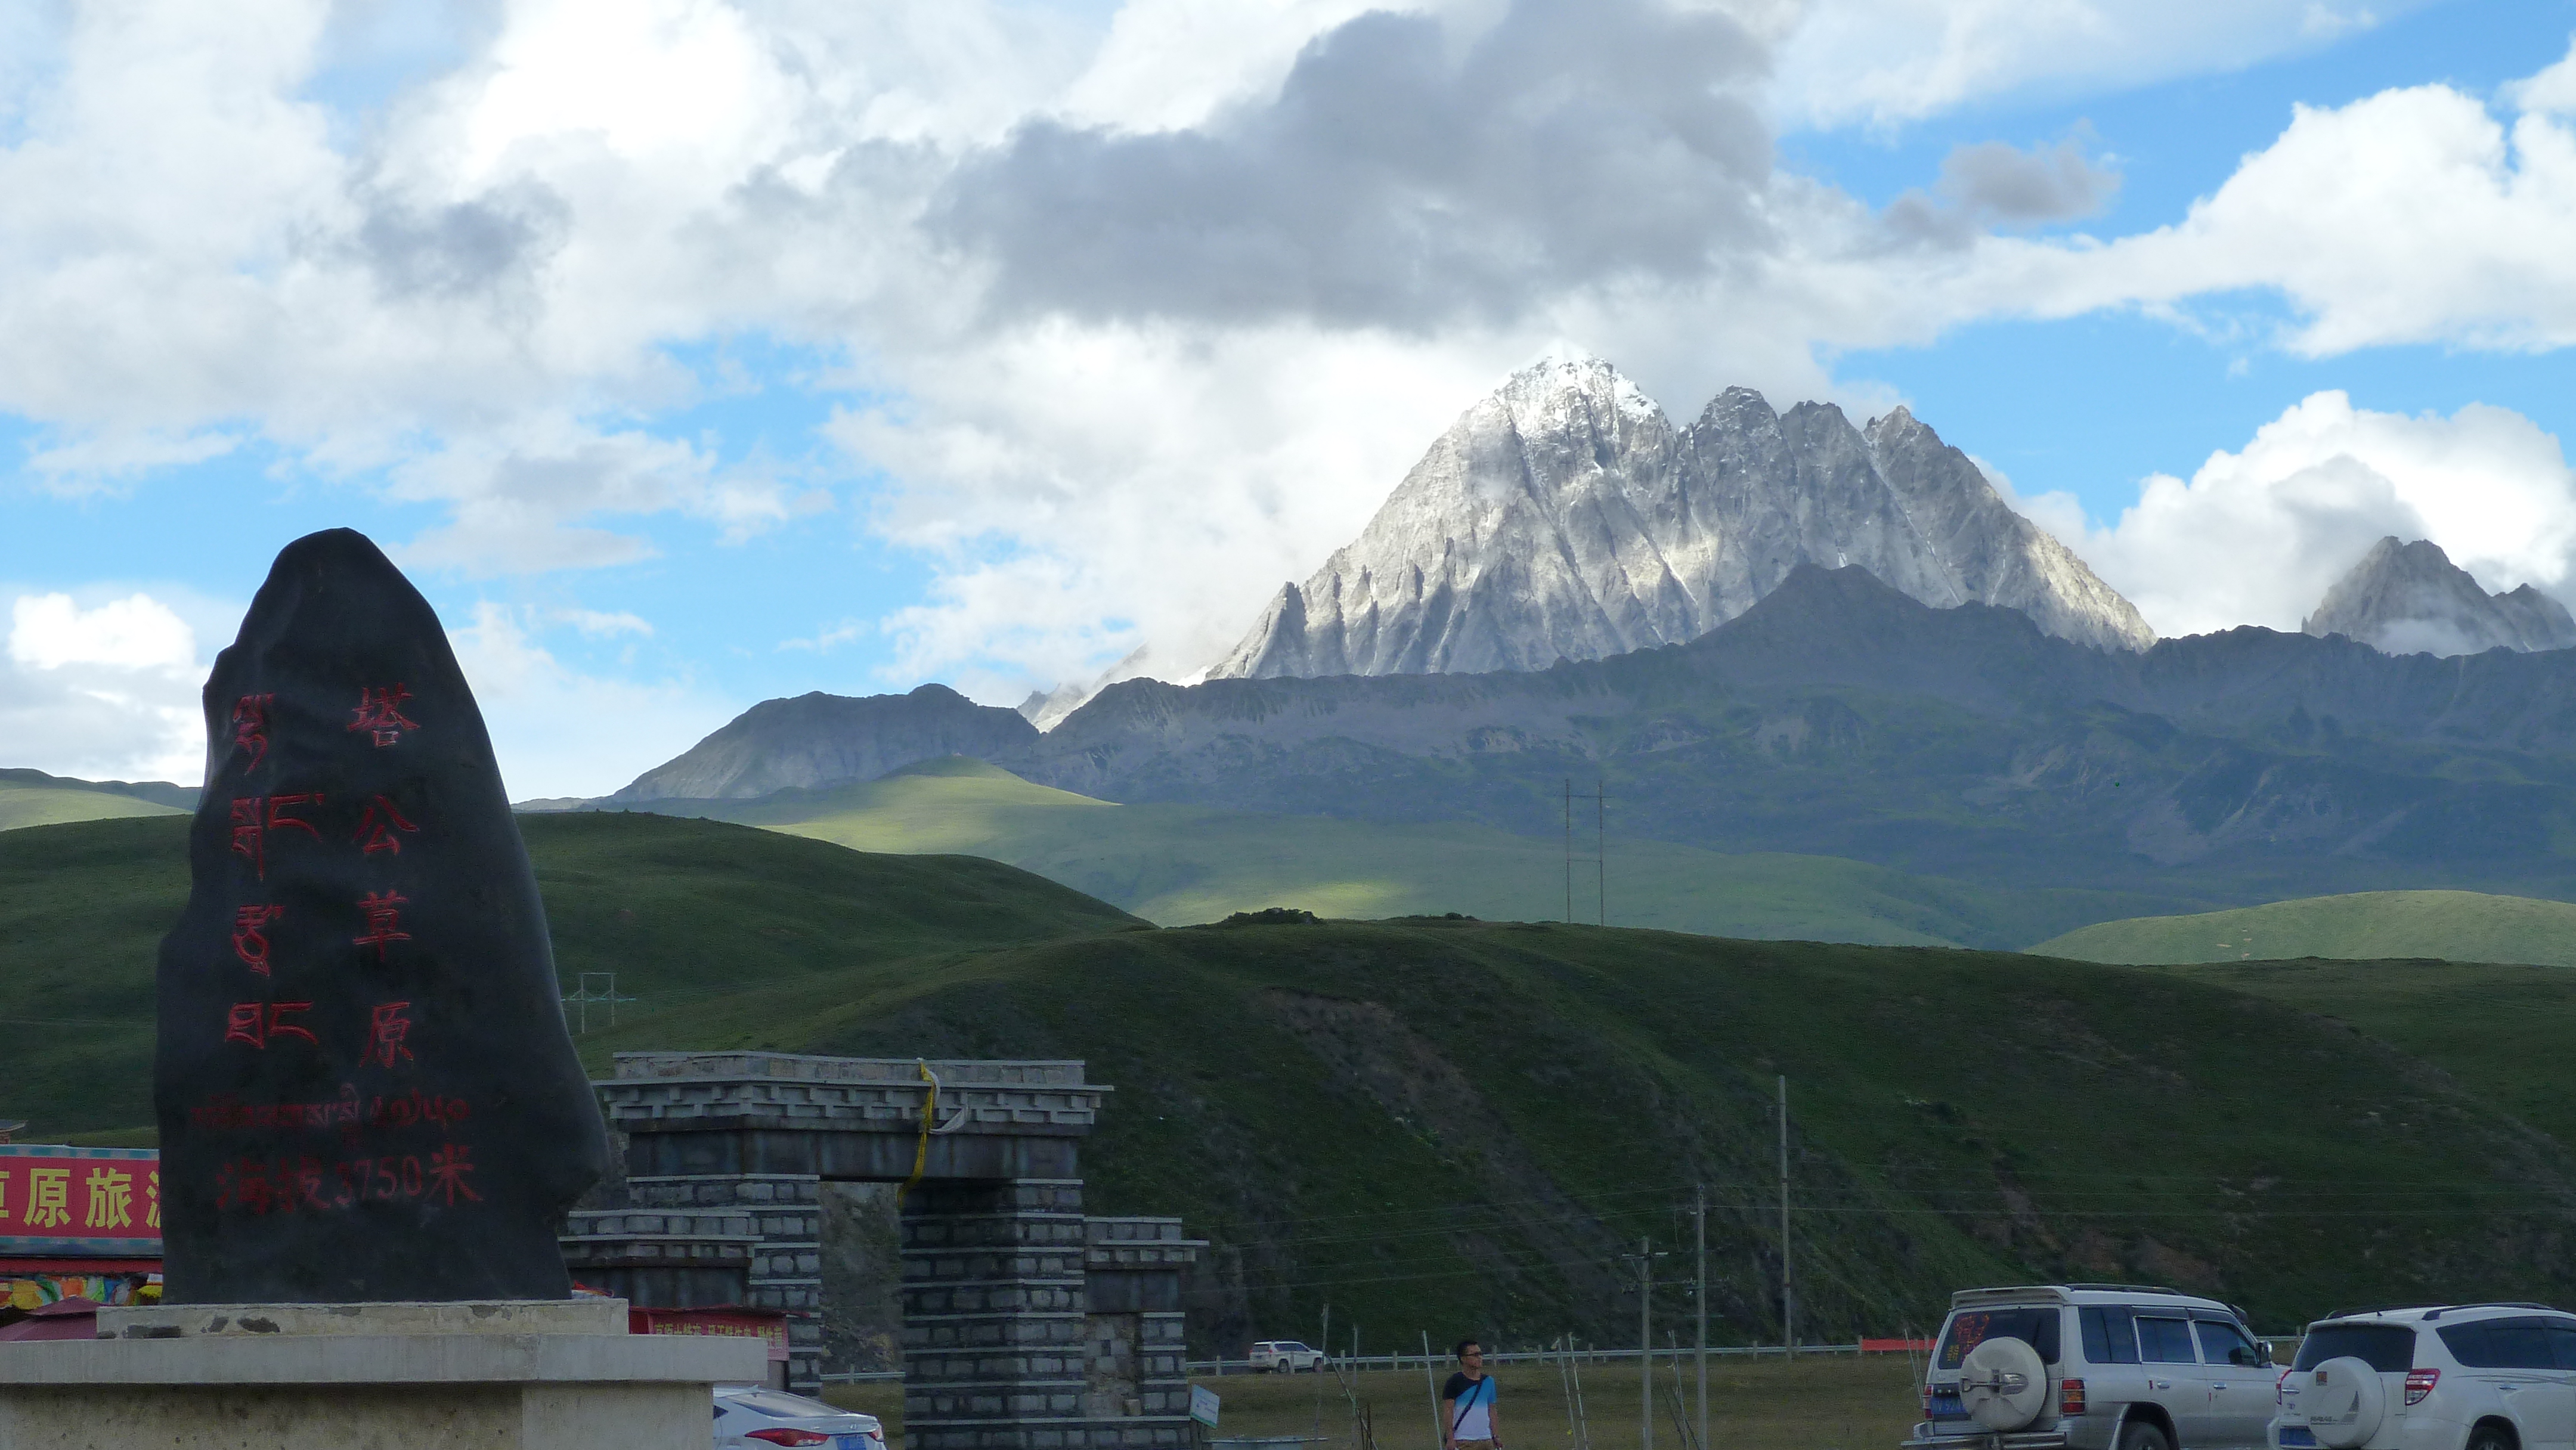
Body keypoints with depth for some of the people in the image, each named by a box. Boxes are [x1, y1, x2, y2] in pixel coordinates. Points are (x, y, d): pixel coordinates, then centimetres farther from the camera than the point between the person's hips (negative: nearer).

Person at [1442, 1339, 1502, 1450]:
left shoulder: (1488, 1381, 14)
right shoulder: (1455, 1382, -5)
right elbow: (1447, 1412, -8)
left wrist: (1497, 1436, 12)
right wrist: (1450, 1438, -16)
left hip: (1486, 1440, 6)